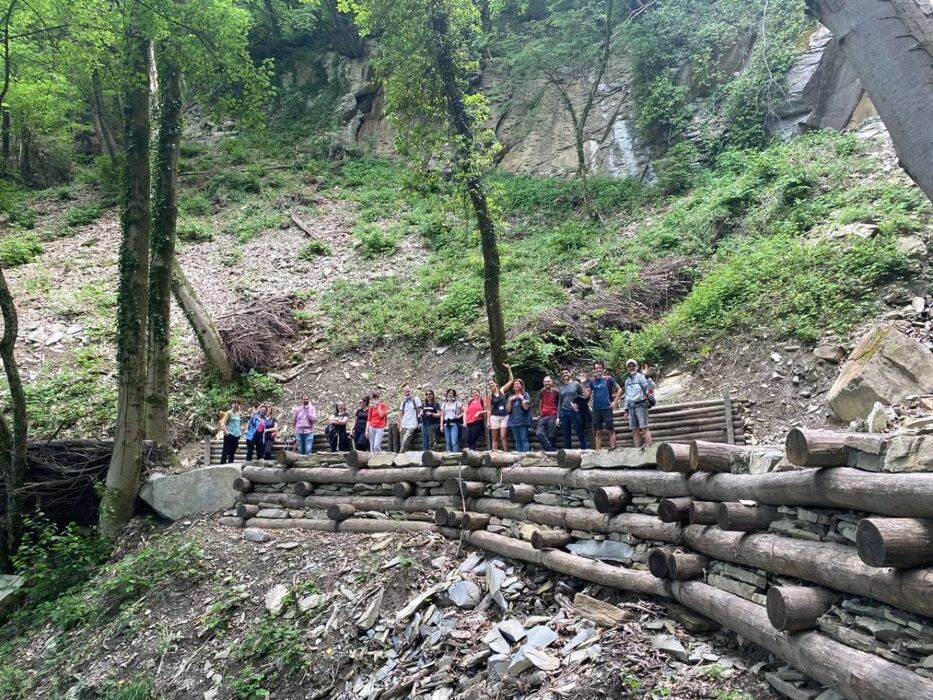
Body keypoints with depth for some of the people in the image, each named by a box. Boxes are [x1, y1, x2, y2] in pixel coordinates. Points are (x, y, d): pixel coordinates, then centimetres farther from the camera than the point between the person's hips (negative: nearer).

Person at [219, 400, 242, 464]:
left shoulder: (238, 414, 15)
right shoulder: (229, 413, -4)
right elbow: (222, 424, -13)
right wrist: (226, 432, -20)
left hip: (236, 436, 7)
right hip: (229, 436, -7)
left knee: (232, 453, 9)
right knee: (225, 452, -7)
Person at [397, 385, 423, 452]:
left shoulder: (415, 399, 0)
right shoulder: (404, 401, 14)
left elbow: (419, 412, 1)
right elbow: (400, 415, 13)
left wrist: (418, 423, 0)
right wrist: (400, 426, 4)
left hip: (411, 425, -5)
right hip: (403, 426, 6)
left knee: (405, 442, -19)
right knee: (402, 443, 1)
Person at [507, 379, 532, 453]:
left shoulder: (525, 395, 2)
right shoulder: (511, 396, 15)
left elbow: (526, 407, -8)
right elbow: (509, 409, 8)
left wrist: (522, 398, -10)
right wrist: (510, 400, -3)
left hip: (523, 421, -4)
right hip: (513, 421, 4)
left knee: (524, 439, -10)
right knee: (517, 440, 4)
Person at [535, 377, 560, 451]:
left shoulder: (556, 392, 5)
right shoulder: (542, 392, 17)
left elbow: (559, 405, 7)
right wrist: (539, 414, 13)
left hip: (552, 416, -4)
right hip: (543, 417, 4)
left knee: (550, 436, -9)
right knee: (539, 433, -15)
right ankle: (551, 449, -14)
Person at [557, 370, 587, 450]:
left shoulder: (576, 384, 5)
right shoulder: (561, 388, 16)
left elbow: (583, 397, 2)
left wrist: (578, 404, -15)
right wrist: (558, 417, 11)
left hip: (575, 412, -4)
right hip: (564, 412, 4)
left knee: (581, 434, -3)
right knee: (566, 436, 4)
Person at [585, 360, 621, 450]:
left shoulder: (608, 379, 0)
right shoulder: (592, 380, 7)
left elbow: (619, 389, 4)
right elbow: (587, 395, 6)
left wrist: (615, 402, -3)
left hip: (607, 408, -3)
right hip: (596, 409, 3)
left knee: (611, 430, 0)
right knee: (598, 432, 6)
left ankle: (613, 449, 7)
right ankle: (598, 451, 9)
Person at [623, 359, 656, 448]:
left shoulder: (640, 377, -4)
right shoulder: (627, 380, 16)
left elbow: (651, 387, -18)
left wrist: (646, 376, -29)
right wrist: (626, 409, 18)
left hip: (640, 405, -6)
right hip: (631, 407, 6)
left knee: (644, 428, -12)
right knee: (635, 430, 7)